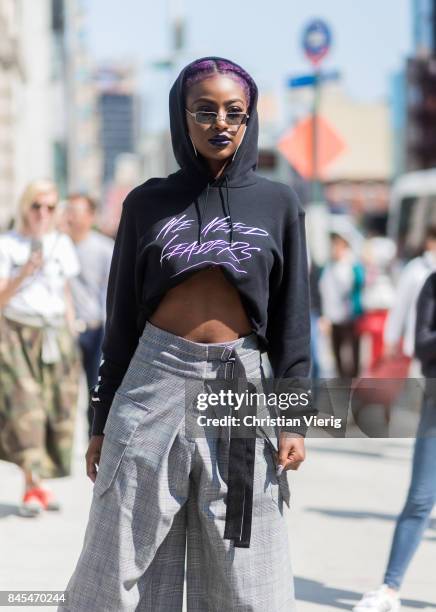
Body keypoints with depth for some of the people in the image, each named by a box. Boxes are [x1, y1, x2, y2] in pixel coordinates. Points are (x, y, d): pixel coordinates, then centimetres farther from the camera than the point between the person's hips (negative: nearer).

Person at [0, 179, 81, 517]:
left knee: (57, 411, -3)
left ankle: (38, 484, 7)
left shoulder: (62, 245, 12)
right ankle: (34, 488, -15)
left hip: (56, 338, 4)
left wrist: (71, 338, 14)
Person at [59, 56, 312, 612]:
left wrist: (293, 419, -2)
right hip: (156, 380, 0)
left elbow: (292, 322, 6)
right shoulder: (148, 204, 6)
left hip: (242, 384, 0)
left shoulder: (278, 205, 6)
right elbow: (122, 318, 9)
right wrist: (101, 421, 7)